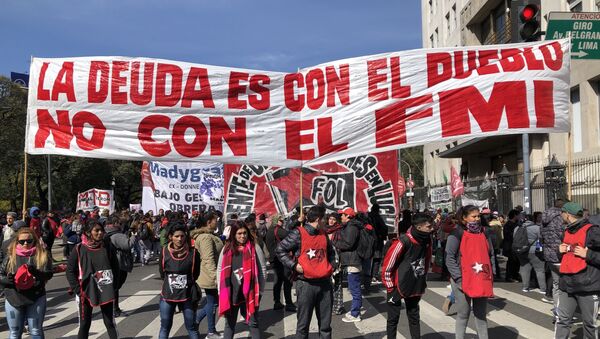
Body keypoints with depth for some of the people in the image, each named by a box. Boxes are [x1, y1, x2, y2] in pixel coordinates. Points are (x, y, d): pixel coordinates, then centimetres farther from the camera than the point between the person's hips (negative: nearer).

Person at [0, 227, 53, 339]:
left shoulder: (42, 255, -3)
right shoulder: (10, 256, 1)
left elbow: (49, 274, -8)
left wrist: (37, 272, -27)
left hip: (36, 298, -1)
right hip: (13, 299, 2)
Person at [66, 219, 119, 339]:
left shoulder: (107, 248, -1)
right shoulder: (79, 249, -6)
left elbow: (115, 268, 6)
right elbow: (70, 271, -4)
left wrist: (113, 286, -1)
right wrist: (78, 290, -9)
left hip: (106, 292, 1)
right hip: (86, 292, -1)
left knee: (110, 323, 9)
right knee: (84, 324, 10)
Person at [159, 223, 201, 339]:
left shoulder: (193, 252, -10)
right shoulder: (165, 252, -5)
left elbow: (195, 274, 3)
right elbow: (162, 273, 9)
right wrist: (170, 281, 9)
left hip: (187, 295, -1)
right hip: (167, 295, 1)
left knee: (191, 327, 7)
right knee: (165, 327, 12)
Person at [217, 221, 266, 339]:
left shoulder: (255, 247, -3)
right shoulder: (227, 248, 3)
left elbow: (262, 269, -1)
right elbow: (220, 270, 7)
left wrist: (260, 290, -3)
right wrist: (221, 290, 3)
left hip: (249, 293, -2)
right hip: (230, 293, 2)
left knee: (253, 323, 7)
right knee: (229, 323, 14)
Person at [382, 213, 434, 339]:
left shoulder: (427, 241, -4)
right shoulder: (403, 242, -24)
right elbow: (387, 265, -18)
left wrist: (423, 281, 15)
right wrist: (390, 286, -11)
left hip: (415, 288, 6)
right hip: (398, 286, -6)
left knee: (414, 317, 16)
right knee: (393, 318, 5)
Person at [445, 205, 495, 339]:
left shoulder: (483, 232, 10)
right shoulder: (457, 233, -8)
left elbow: (490, 255, 17)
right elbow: (449, 258, -11)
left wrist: (491, 275, 8)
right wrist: (459, 278, -15)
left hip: (482, 281, 5)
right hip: (463, 281, -5)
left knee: (481, 314, 12)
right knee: (463, 314, 5)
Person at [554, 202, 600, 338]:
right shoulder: (568, 231, 13)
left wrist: (587, 254, -20)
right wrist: (562, 251, 8)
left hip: (587, 286, -6)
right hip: (567, 285, 7)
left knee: (589, 323, 7)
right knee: (562, 319, 7)